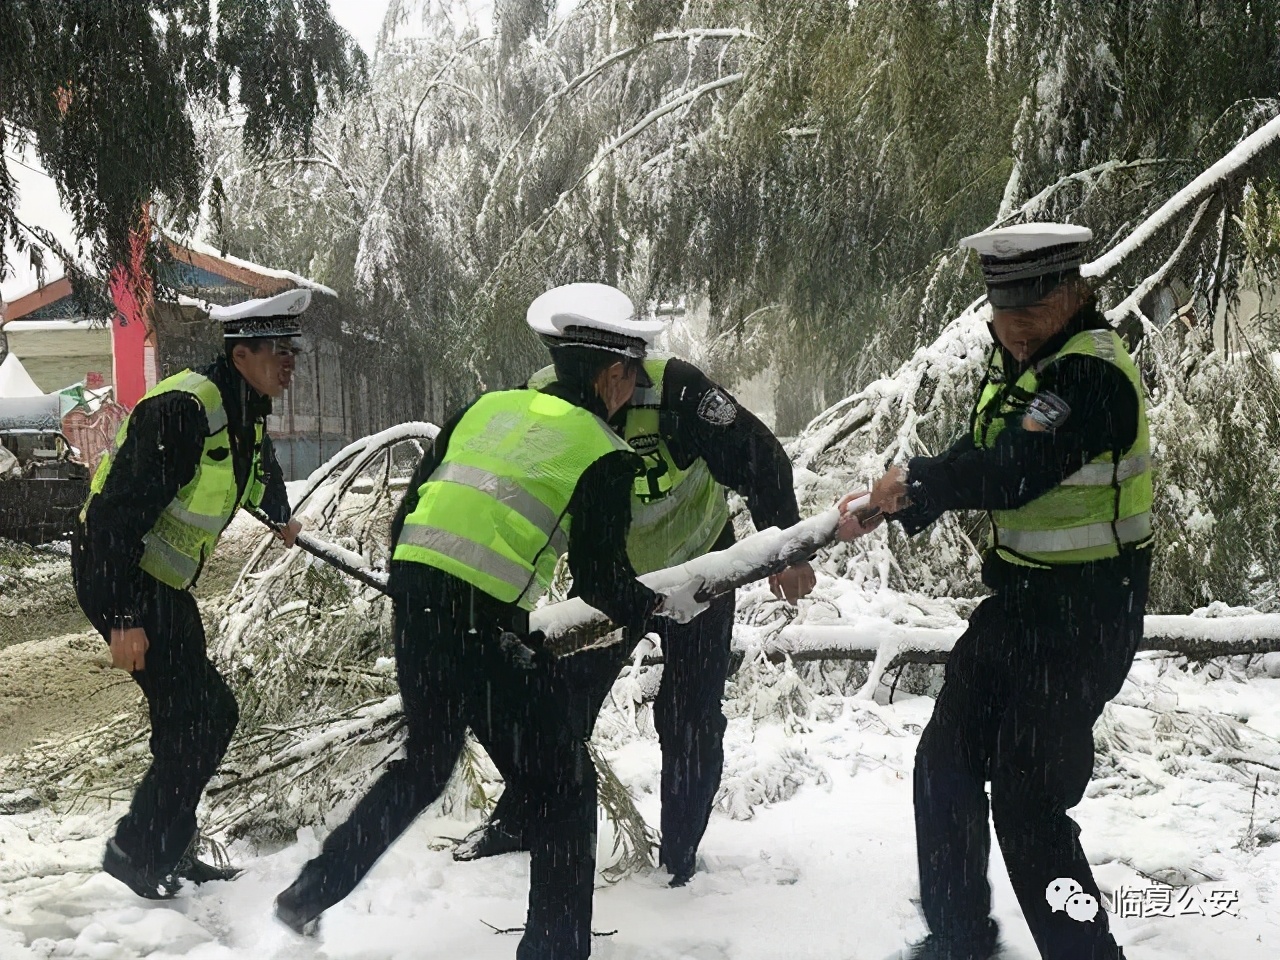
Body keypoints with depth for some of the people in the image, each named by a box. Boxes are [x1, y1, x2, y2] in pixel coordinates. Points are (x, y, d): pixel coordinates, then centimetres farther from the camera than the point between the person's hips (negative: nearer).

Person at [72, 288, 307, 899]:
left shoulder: (247, 417, 6)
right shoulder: (184, 409, -24)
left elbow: (260, 470, 32)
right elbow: (119, 511, -28)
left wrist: (282, 518, 49)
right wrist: (123, 618, -29)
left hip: (164, 581, 9)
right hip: (117, 576, -9)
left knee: (191, 719, 11)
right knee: (204, 712, -11)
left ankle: (167, 854, 24)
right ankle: (136, 852, 2)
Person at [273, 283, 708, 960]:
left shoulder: (487, 407, 15)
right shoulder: (607, 455, -1)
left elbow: (411, 506, 16)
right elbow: (600, 577, -3)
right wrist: (664, 604, 15)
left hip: (413, 605, 7)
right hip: (484, 629, -7)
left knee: (425, 764, 29)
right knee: (563, 786, 11)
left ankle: (309, 895, 35)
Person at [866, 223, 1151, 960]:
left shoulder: (1093, 374, -22)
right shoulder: (1023, 360, 8)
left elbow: (1010, 473, -32)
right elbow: (978, 456, 9)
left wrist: (916, 483, -17)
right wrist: (898, 505, -6)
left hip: (1085, 612, -10)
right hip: (1021, 596, 10)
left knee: (1028, 802, -7)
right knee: (945, 764, 15)